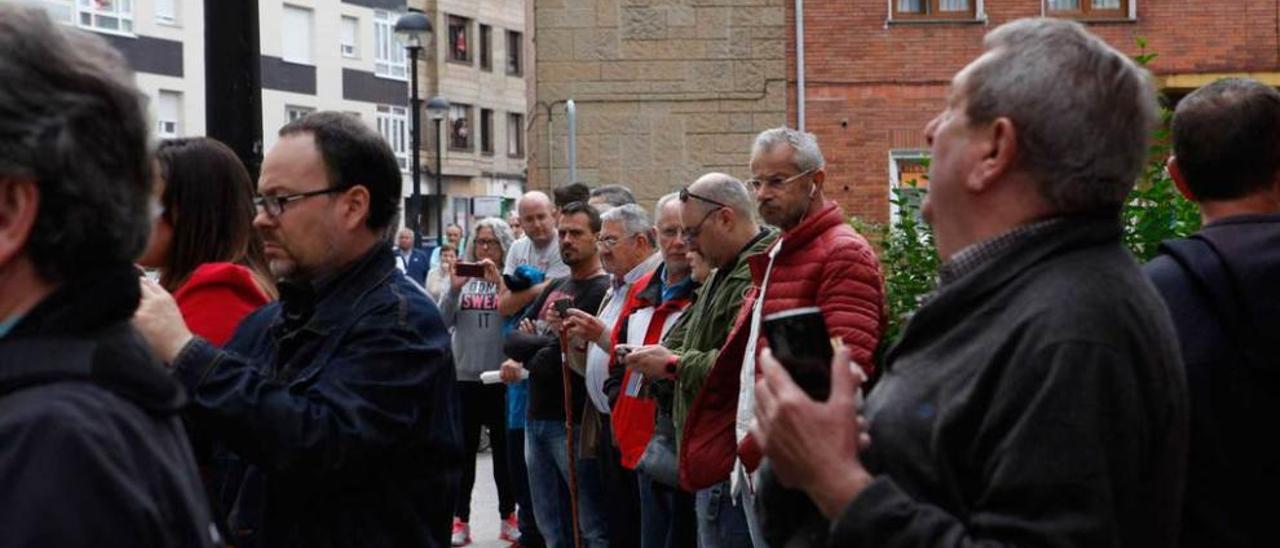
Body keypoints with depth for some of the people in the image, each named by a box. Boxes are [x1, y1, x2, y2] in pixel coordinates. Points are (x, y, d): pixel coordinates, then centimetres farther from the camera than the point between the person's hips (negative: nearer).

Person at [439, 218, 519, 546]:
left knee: (503, 449, 10)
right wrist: (454, 288, -15)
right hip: (464, 375, 2)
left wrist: (498, 282, -21)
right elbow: (443, 322, -2)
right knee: (464, 450, 7)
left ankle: (508, 516, 21)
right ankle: (460, 519, 13)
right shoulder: (463, 277, 5)